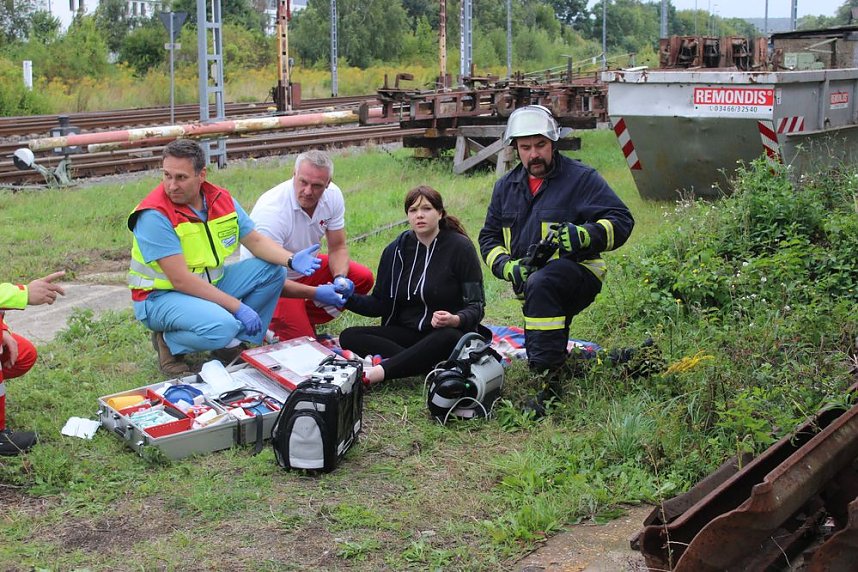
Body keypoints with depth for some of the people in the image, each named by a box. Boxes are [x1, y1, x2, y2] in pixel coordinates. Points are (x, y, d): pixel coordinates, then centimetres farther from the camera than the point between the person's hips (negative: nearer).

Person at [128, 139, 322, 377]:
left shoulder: (221, 199, -3)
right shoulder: (154, 216, -24)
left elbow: (256, 240, 6)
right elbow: (181, 280, -27)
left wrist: (291, 260, -15)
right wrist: (237, 307, -27)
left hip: (211, 284, 7)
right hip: (162, 295, -7)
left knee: (273, 270, -4)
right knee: (221, 326, -35)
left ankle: (241, 341, 1)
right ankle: (169, 343, -5)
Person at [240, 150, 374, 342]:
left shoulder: (333, 196, -12)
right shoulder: (272, 211, -31)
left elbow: (338, 248, -2)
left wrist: (340, 279, -23)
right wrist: (315, 293, -38)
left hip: (305, 268, 7)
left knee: (363, 278, -12)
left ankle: (306, 319, 3)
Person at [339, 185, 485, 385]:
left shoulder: (460, 247, -5)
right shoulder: (396, 250, 8)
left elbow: (476, 305, -7)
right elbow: (380, 305, 10)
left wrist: (455, 320, -29)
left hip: (447, 333, -5)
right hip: (407, 333, 5)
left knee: (448, 338, -40)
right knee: (349, 337, -18)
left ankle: (375, 373, -47)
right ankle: (433, 366, -35)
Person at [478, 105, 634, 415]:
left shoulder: (581, 178, -5)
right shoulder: (506, 186, 12)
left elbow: (621, 222, -10)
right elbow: (488, 237, 14)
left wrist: (582, 235, -28)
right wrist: (507, 266, -8)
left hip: (576, 273, -7)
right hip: (530, 283, 7)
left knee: (540, 285, -40)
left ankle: (550, 379, -43)